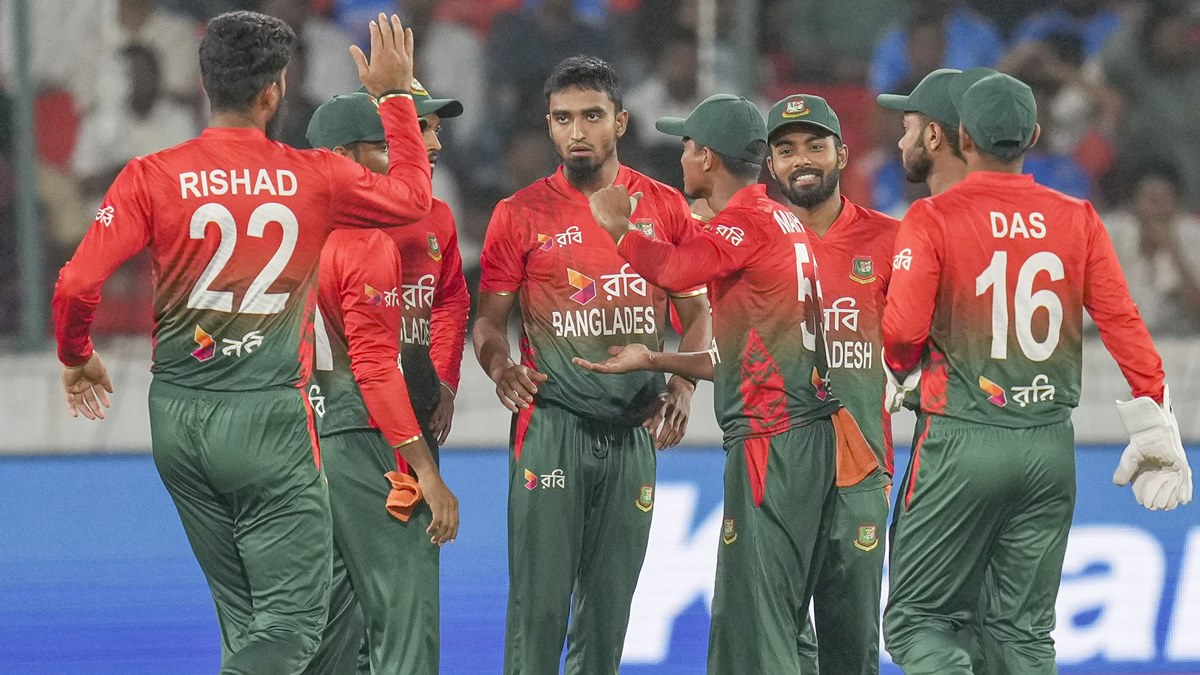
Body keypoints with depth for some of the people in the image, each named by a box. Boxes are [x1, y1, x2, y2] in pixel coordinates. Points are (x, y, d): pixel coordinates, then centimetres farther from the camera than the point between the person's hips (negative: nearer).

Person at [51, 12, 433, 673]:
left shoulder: (151, 177, -4)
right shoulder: (313, 178, -4)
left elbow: (76, 285, -10)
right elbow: (411, 197, 15)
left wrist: (76, 358, 10)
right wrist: (395, 94, 24)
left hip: (178, 420, 4)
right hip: (269, 420, -4)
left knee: (245, 616, 14)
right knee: (294, 615, -2)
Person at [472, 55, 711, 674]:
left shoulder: (666, 209, 6)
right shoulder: (522, 215, 0)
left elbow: (696, 314, 12)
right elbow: (489, 321, 3)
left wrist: (683, 386, -5)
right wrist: (500, 368, -19)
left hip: (635, 429, 3)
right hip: (552, 421, -3)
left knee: (610, 598, 9)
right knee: (541, 598, -7)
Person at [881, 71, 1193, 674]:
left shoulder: (932, 218, -8)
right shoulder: (1077, 219, 2)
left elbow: (903, 332, -12)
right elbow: (1121, 320, 0)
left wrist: (902, 373, 11)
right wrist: (1155, 424, 5)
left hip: (962, 443, -4)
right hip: (1050, 444, 4)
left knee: (917, 616, 4)